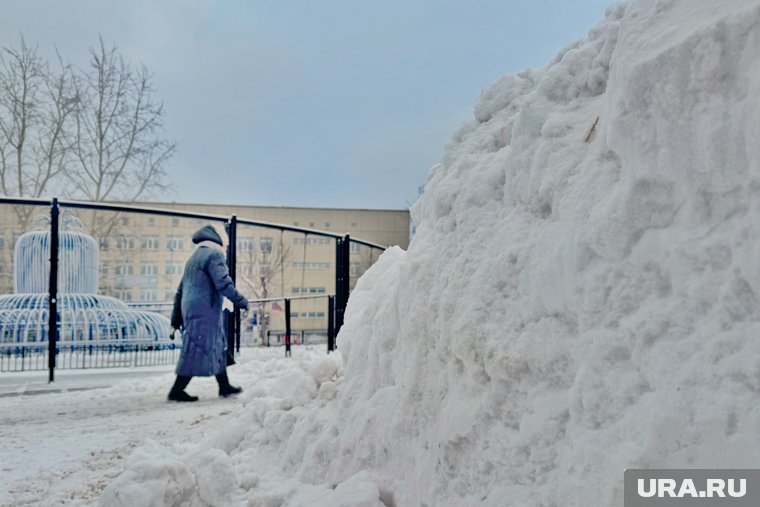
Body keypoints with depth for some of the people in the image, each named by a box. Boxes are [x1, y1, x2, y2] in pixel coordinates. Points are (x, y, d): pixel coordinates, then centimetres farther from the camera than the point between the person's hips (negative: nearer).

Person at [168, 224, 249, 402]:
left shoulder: (194, 258, 23)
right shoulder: (214, 254, -6)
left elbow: (180, 292, 23)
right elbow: (223, 283, -18)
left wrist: (176, 320, 24)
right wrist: (241, 301, -7)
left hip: (190, 310, 10)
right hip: (204, 312, -10)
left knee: (218, 347, 15)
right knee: (197, 350, -5)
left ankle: (224, 386, 20)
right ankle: (177, 390, -2)